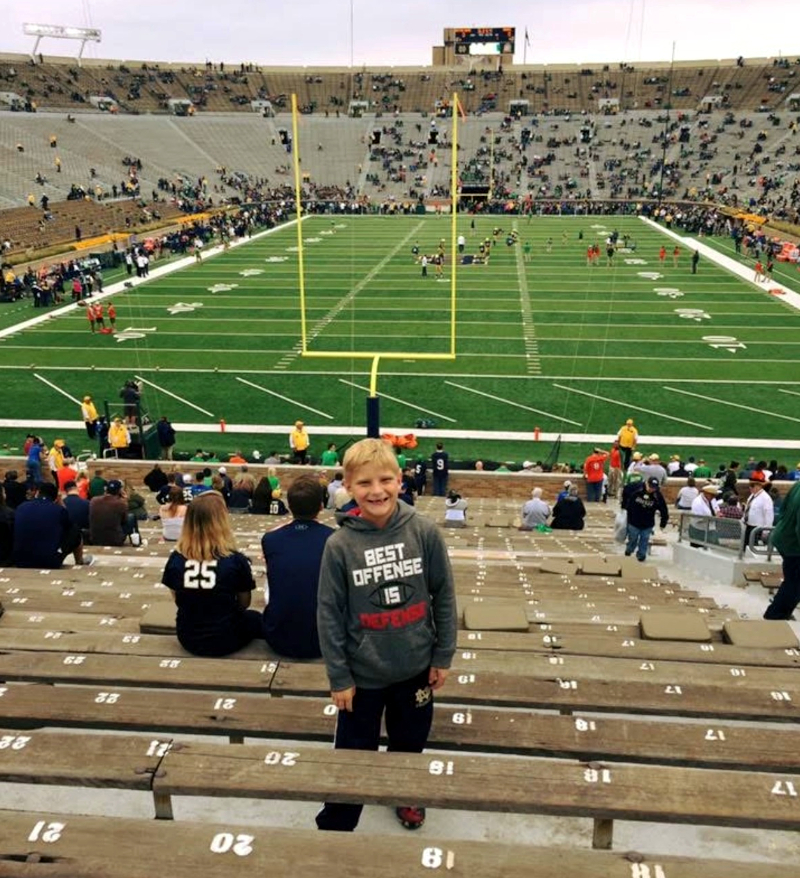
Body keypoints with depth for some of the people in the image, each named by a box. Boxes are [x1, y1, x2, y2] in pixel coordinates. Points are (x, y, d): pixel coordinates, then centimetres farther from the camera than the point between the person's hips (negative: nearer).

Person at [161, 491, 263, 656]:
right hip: (224, 639, -4)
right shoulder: (236, 560, -19)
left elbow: (178, 600, 5)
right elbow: (243, 604, -3)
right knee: (255, 618, 28)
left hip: (187, 639, 4)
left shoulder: (176, 559, -10)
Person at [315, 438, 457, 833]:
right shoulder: (339, 545, -16)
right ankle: (334, 826, 36)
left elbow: (444, 596, -4)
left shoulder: (424, 532, -14)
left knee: (410, 744, 25)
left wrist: (443, 656, 0)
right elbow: (329, 614, -9)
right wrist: (338, 677, -7)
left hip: (416, 667, 2)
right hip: (362, 673, -2)